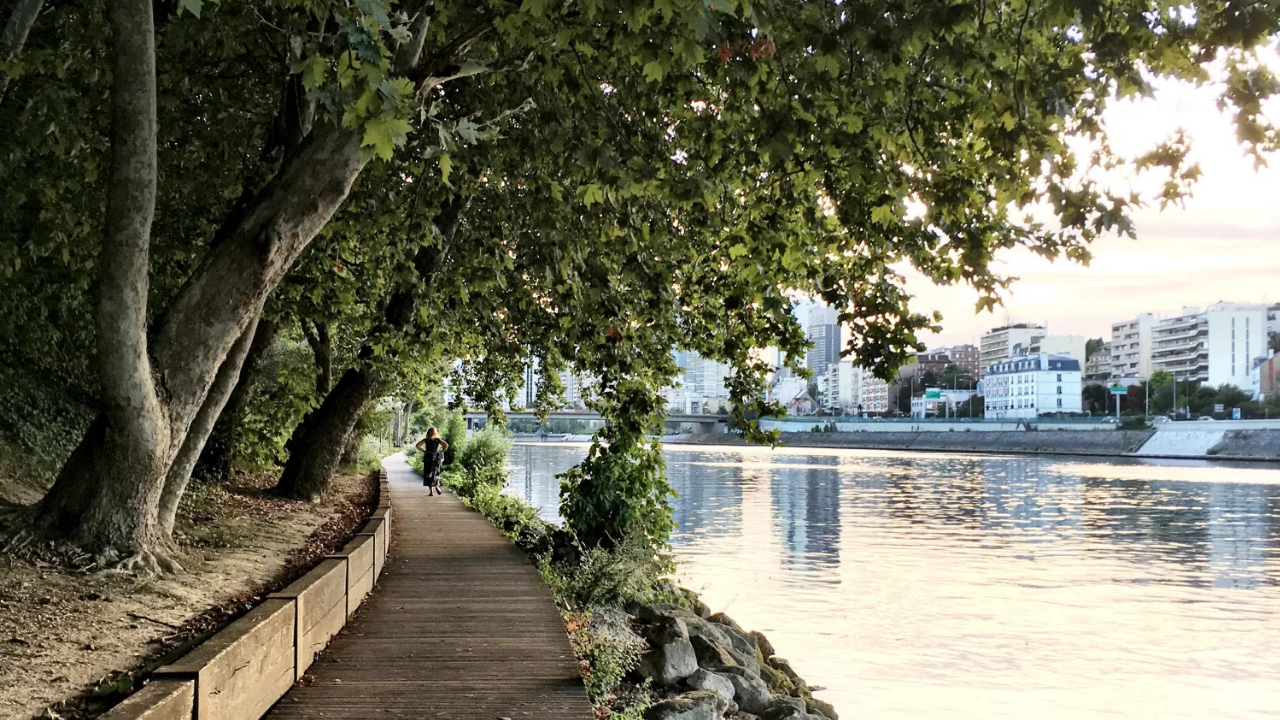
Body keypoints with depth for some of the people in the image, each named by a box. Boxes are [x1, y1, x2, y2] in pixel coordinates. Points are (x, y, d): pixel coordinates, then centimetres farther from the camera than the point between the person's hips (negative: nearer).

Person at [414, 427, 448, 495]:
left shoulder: (426, 440, 1)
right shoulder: (438, 439, 1)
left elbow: (417, 445, -7)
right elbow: (446, 445, -12)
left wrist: (424, 451, 2)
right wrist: (441, 451, 1)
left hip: (428, 458, -1)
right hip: (436, 458, 1)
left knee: (428, 474, 6)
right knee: (435, 473, 16)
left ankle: (431, 491, -1)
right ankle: (437, 486, -10)